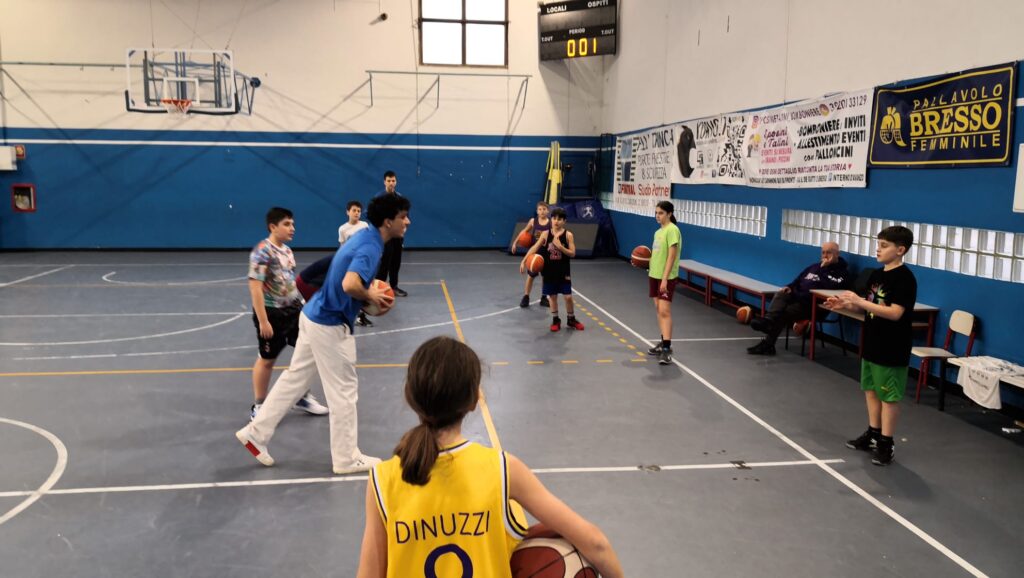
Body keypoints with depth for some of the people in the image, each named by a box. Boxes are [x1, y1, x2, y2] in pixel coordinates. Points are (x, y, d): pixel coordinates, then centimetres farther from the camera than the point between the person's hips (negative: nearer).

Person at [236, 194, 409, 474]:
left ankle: (256, 432, 28)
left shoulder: (365, 238, 8)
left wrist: (372, 290, 6)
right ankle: (347, 458, 17)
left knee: (295, 377, 19)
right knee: (344, 391, 4)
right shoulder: (371, 247, -23)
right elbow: (349, 285, -39)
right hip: (330, 326, -10)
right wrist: (371, 296, -20)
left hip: (314, 316, 10)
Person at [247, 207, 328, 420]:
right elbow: (255, 287, -21)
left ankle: (302, 397, 26)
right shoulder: (262, 251, -17)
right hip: (272, 313, -8)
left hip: (294, 310, 8)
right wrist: (263, 321, -24)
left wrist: (300, 304, 20)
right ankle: (258, 406, 23)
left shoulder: (287, 250, 8)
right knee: (267, 359, 6)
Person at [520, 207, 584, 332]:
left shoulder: (568, 235, -6)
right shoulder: (545, 234, -4)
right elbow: (534, 248, -11)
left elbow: (572, 253, -9)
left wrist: (560, 247, -24)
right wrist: (524, 261, -22)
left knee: (568, 296, 2)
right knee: (552, 296, 10)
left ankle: (571, 320, 22)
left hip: (563, 272, -1)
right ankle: (555, 320, 25)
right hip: (550, 271, 1)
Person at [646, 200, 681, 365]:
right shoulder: (658, 231, 13)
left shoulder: (672, 230, -13)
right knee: (658, 309, 12)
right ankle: (664, 342, 22)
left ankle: (667, 349, -13)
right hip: (654, 275, 9)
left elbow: (671, 256, -18)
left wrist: (665, 279, -22)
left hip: (666, 277, -9)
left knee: (665, 311, -12)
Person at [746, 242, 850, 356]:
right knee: (780, 295, -26)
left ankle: (767, 344, -37)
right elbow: (798, 280, 26)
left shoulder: (842, 272, 2)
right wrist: (789, 287, 5)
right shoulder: (814, 266, 25)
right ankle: (768, 320, -50)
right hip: (798, 297, 6)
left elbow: (829, 287, -17)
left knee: (785, 313, -29)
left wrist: (823, 269, -13)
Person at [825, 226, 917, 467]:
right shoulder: (877, 275, 9)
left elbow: (895, 313, -25)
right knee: (871, 390, 16)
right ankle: (873, 434, 28)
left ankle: (886, 443, 9)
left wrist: (859, 301, -27)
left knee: (889, 396, 1)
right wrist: (844, 304, 0)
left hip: (892, 350, -8)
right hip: (872, 344, 8)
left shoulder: (904, 278, -16)